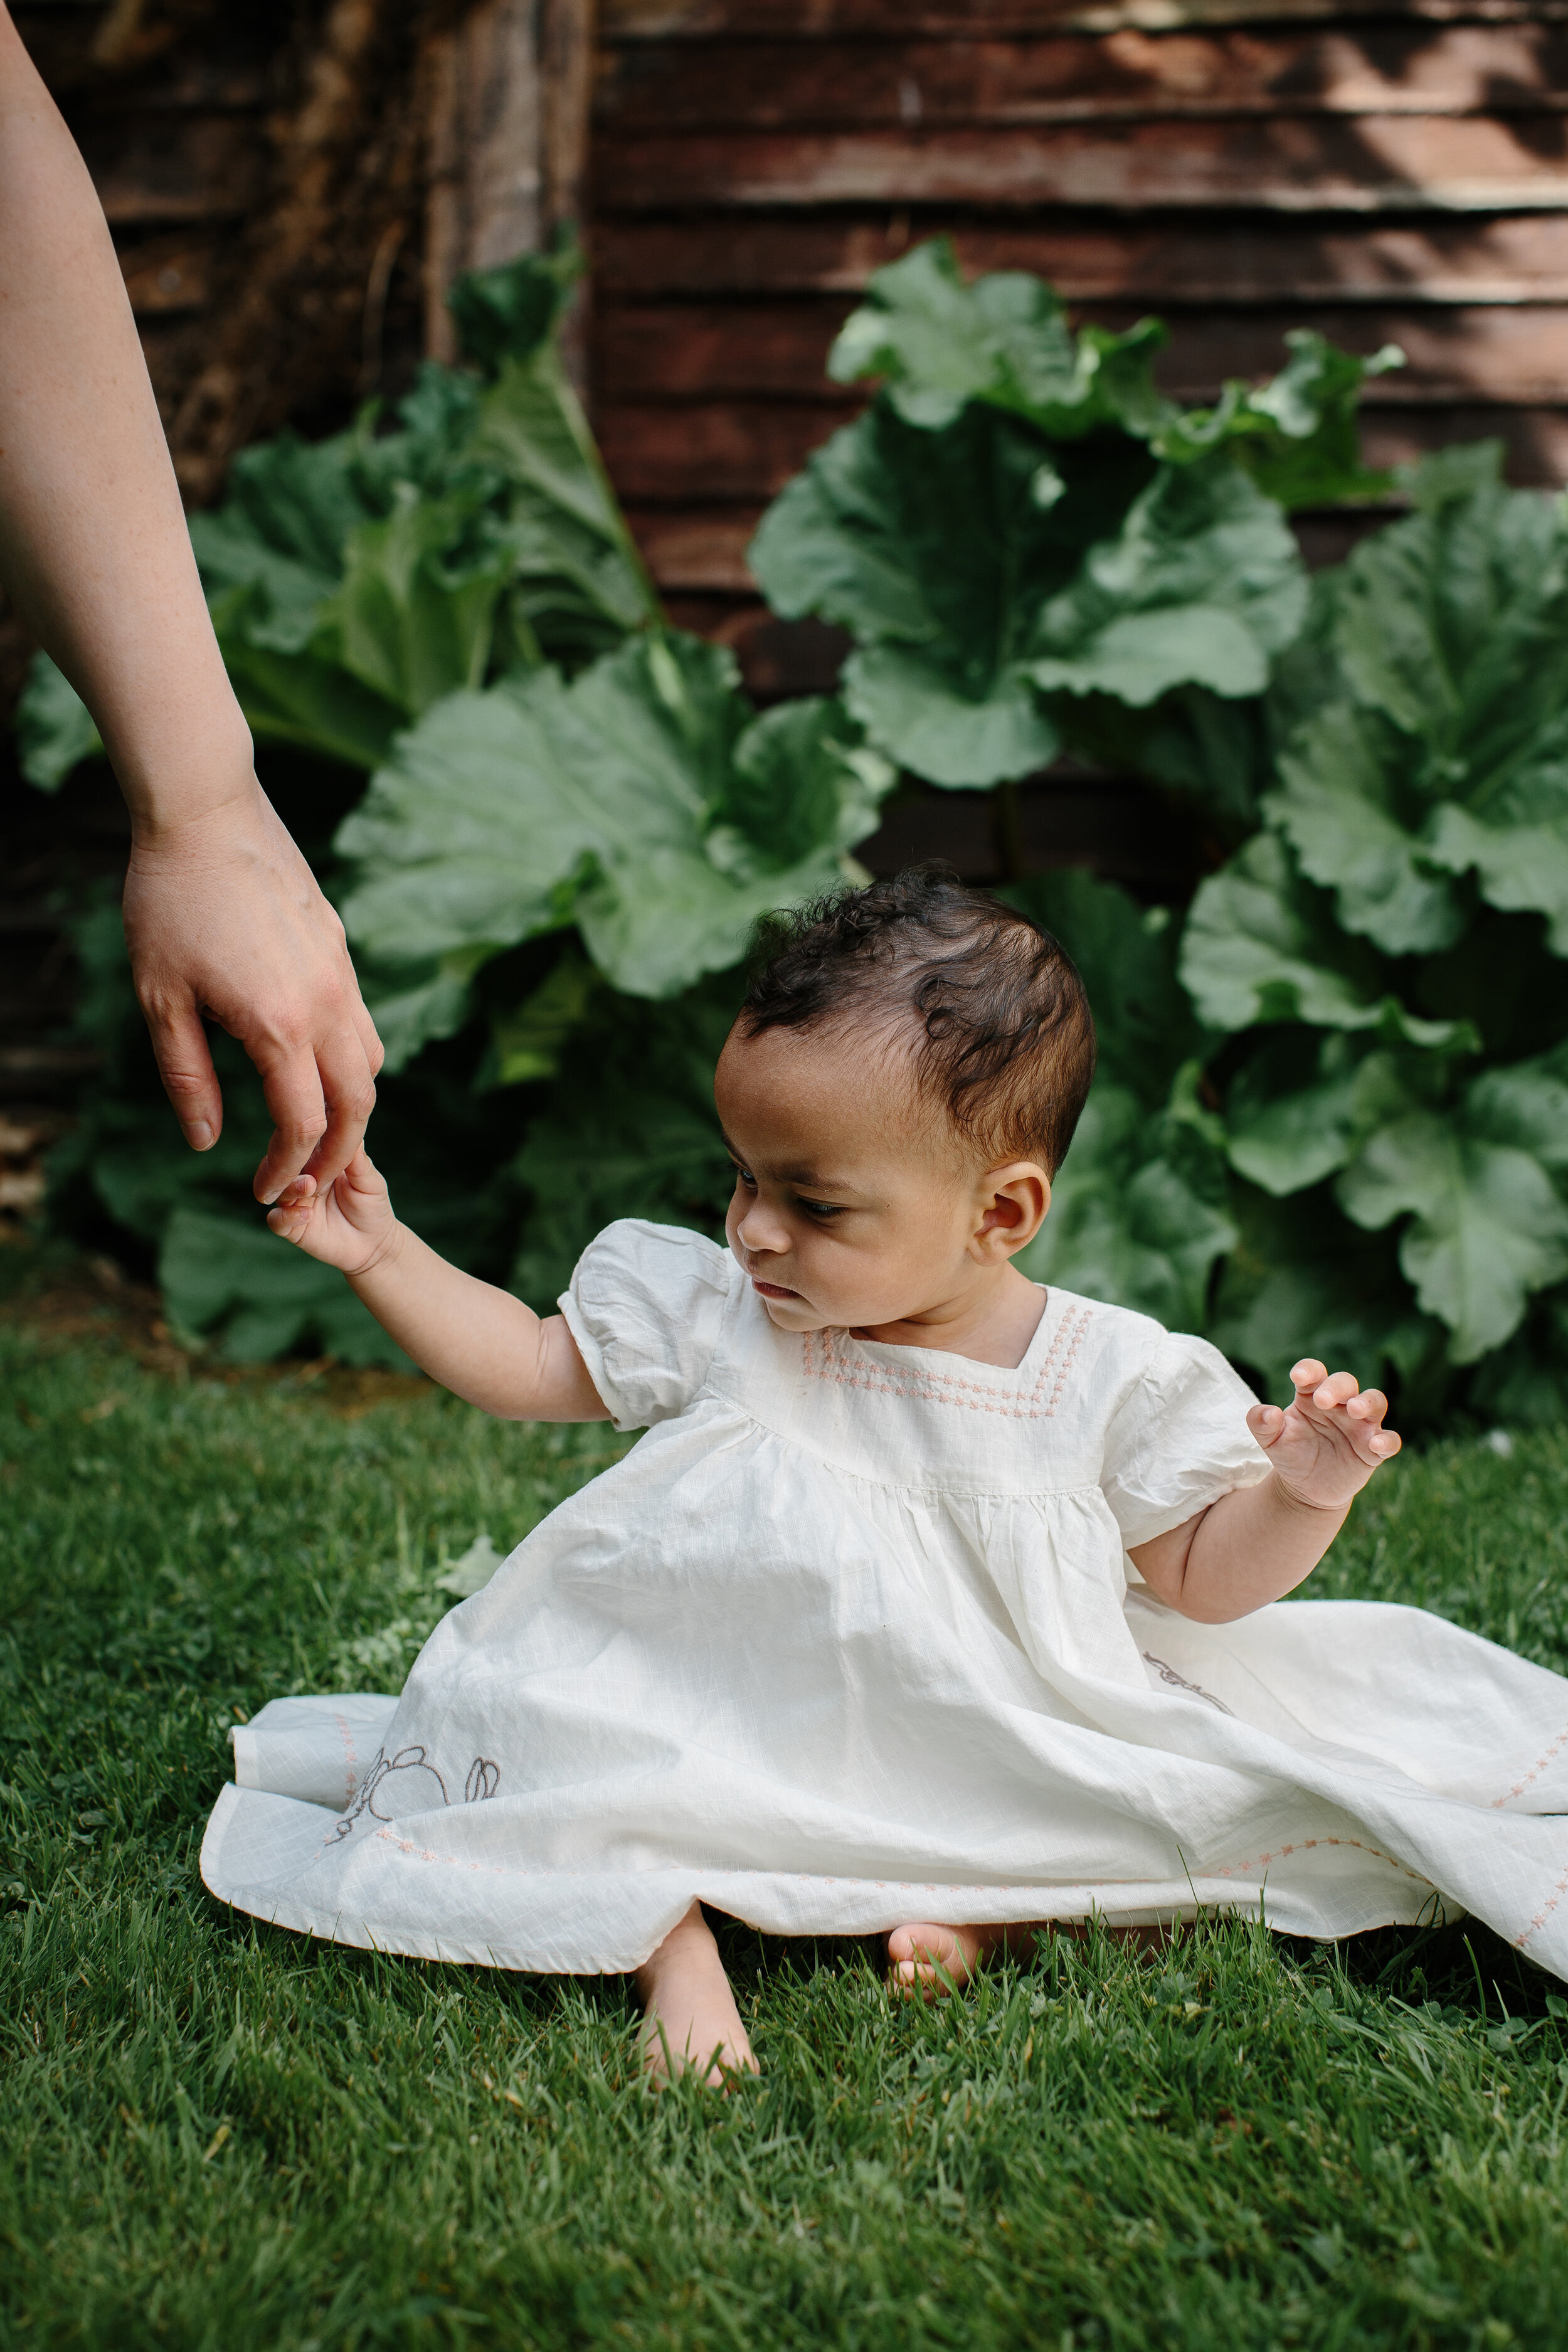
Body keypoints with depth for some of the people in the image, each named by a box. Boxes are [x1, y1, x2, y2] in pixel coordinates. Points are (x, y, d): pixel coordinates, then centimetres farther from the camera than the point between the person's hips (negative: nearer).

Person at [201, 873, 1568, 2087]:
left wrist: (1301, 1497, -18)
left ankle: (990, 1911, -18)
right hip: (746, 1760, 1)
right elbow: (530, 1367, 7)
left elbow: (1201, 1579, 2)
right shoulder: (715, 1321, -4)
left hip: (1017, 1757, 0)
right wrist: (381, 1252, -3)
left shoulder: (1116, 1383, -9)